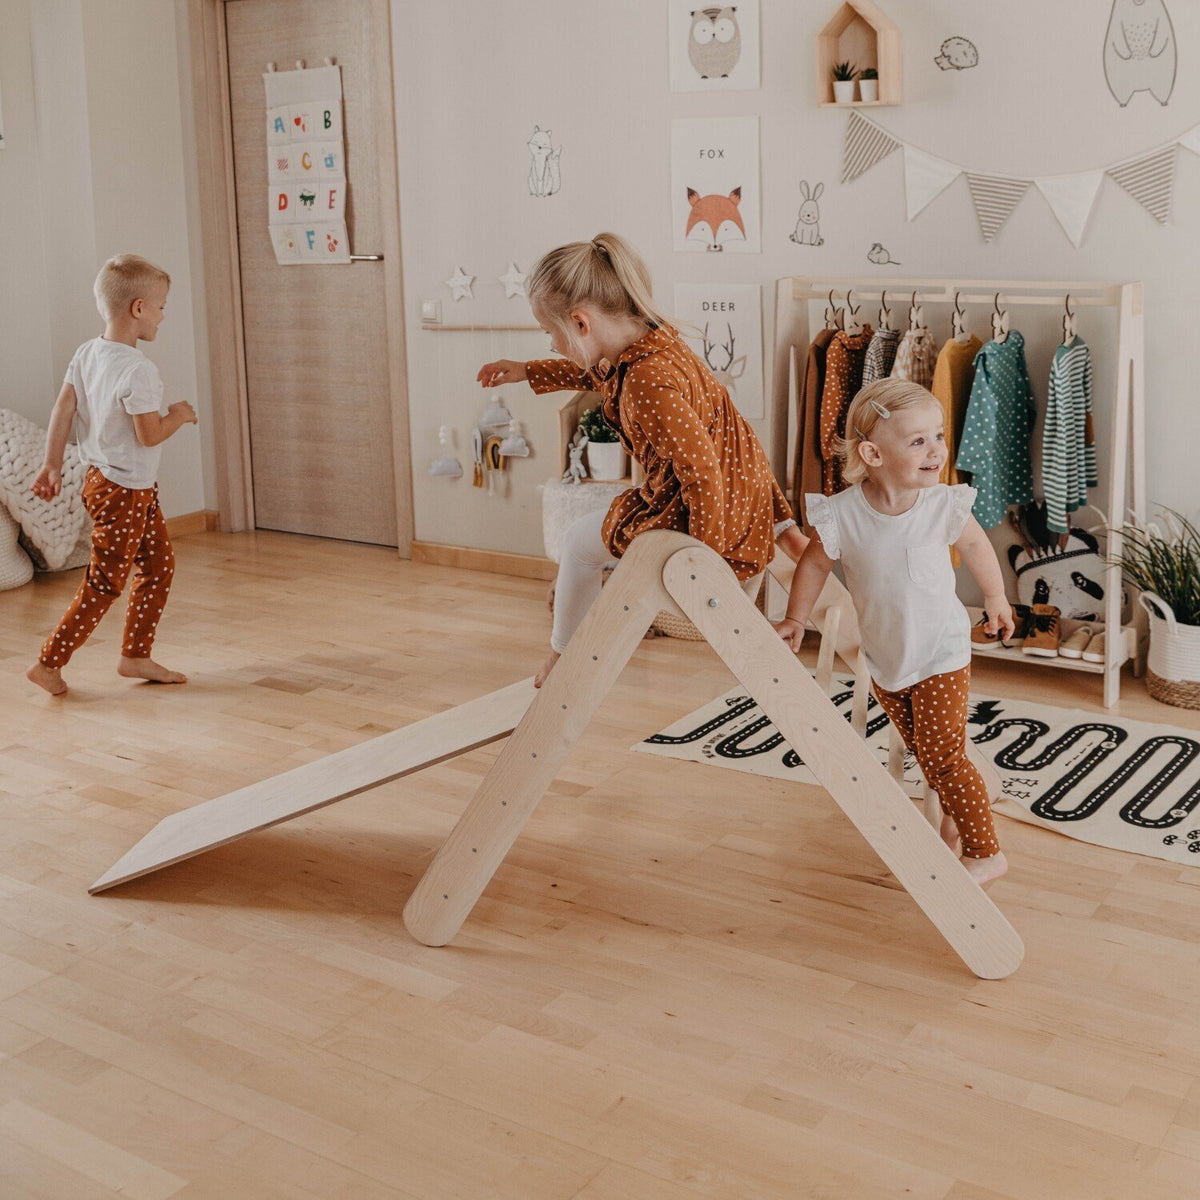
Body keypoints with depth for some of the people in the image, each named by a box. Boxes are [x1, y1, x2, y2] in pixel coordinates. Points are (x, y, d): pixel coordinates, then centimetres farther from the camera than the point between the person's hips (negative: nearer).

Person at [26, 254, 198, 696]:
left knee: (159, 566, 17)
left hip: (101, 478, 9)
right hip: (124, 492, -9)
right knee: (104, 584, 0)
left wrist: (52, 464, 6)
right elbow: (149, 435, -23)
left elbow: (63, 408, 3)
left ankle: (136, 656, 23)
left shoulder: (87, 353, 2)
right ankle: (49, 663, 7)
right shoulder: (138, 370, -23)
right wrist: (179, 415, -5)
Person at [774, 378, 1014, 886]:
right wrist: (795, 619, 1)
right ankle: (954, 815, 45)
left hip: (941, 653, -3)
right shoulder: (841, 514, -21)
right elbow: (815, 563, -2)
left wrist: (995, 599, 13)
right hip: (884, 654, 3)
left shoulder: (943, 505, -20)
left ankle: (986, 852, 8)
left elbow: (976, 546, 1)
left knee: (942, 755, -6)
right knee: (920, 749, 20)